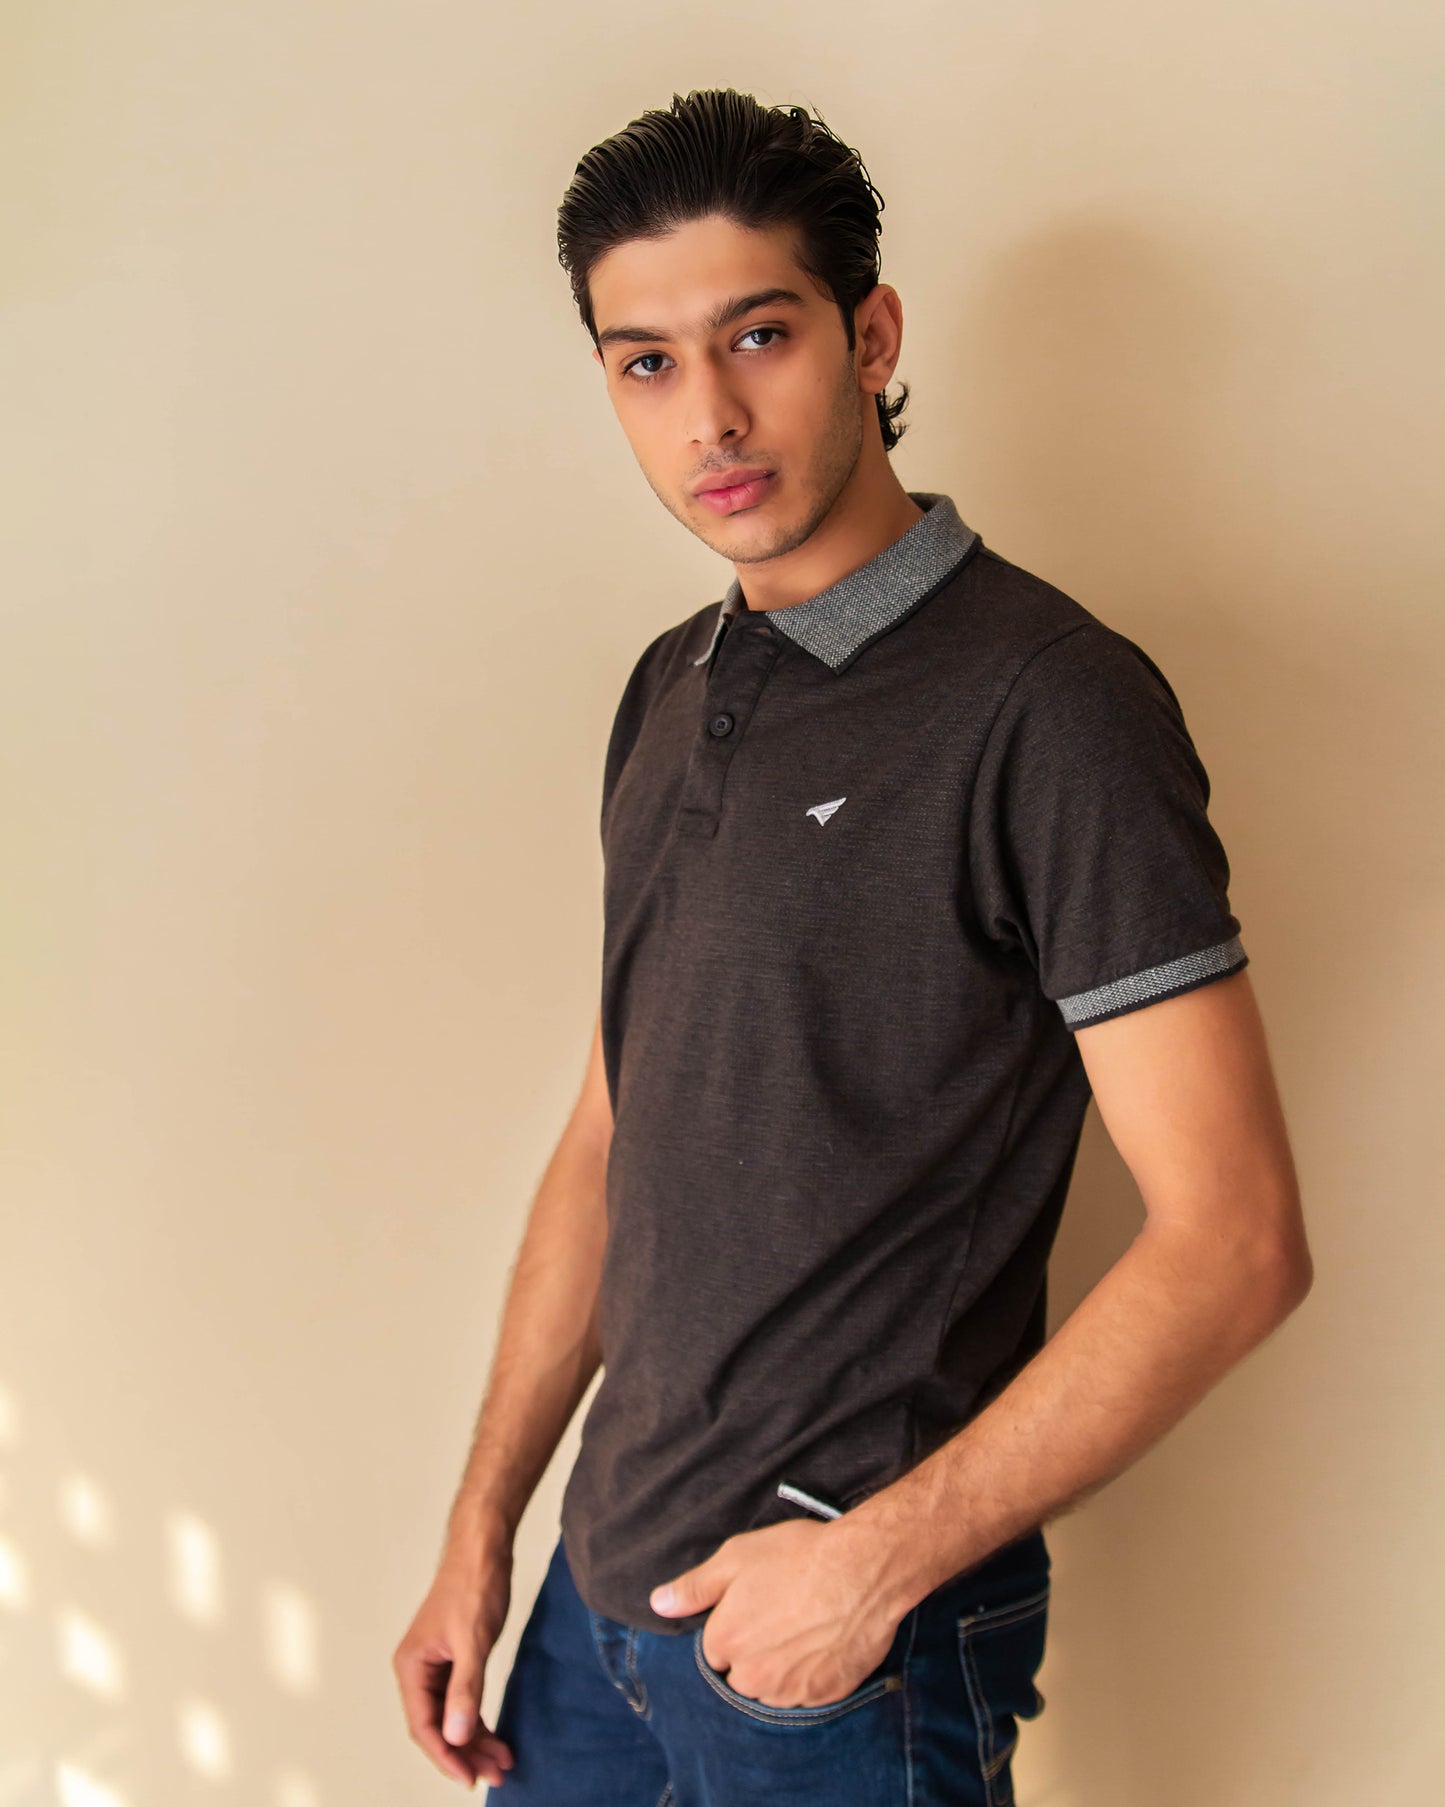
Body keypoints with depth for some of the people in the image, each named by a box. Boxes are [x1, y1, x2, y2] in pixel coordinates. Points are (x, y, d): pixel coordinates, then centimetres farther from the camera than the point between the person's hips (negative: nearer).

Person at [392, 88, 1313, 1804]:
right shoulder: (671, 693, 6)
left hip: (853, 1654, -6)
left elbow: (1233, 1240, -19)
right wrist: (480, 1531, 10)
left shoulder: (1050, 705, -17)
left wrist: (880, 1558, -17)